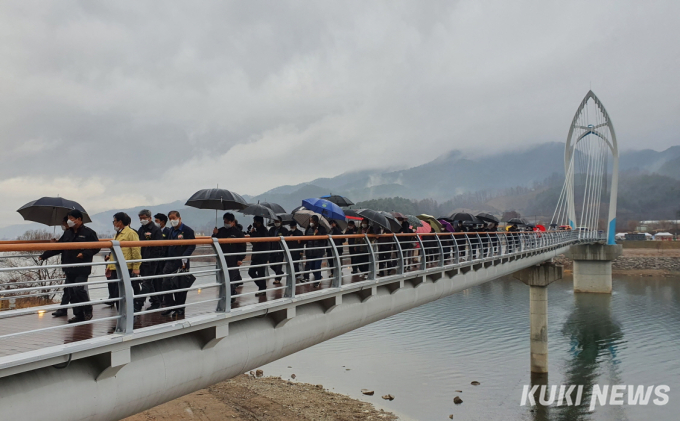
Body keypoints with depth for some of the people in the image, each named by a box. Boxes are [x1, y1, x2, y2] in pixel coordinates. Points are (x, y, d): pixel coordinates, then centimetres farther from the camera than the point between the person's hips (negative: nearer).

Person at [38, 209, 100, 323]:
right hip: (69, 269, 7)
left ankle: (88, 310, 4)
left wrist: (84, 254, -19)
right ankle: (78, 315, 15)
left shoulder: (88, 232, -2)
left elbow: (96, 247, -5)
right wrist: (44, 255, 17)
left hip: (82, 269, -7)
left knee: (78, 289, -16)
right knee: (71, 293, 6)